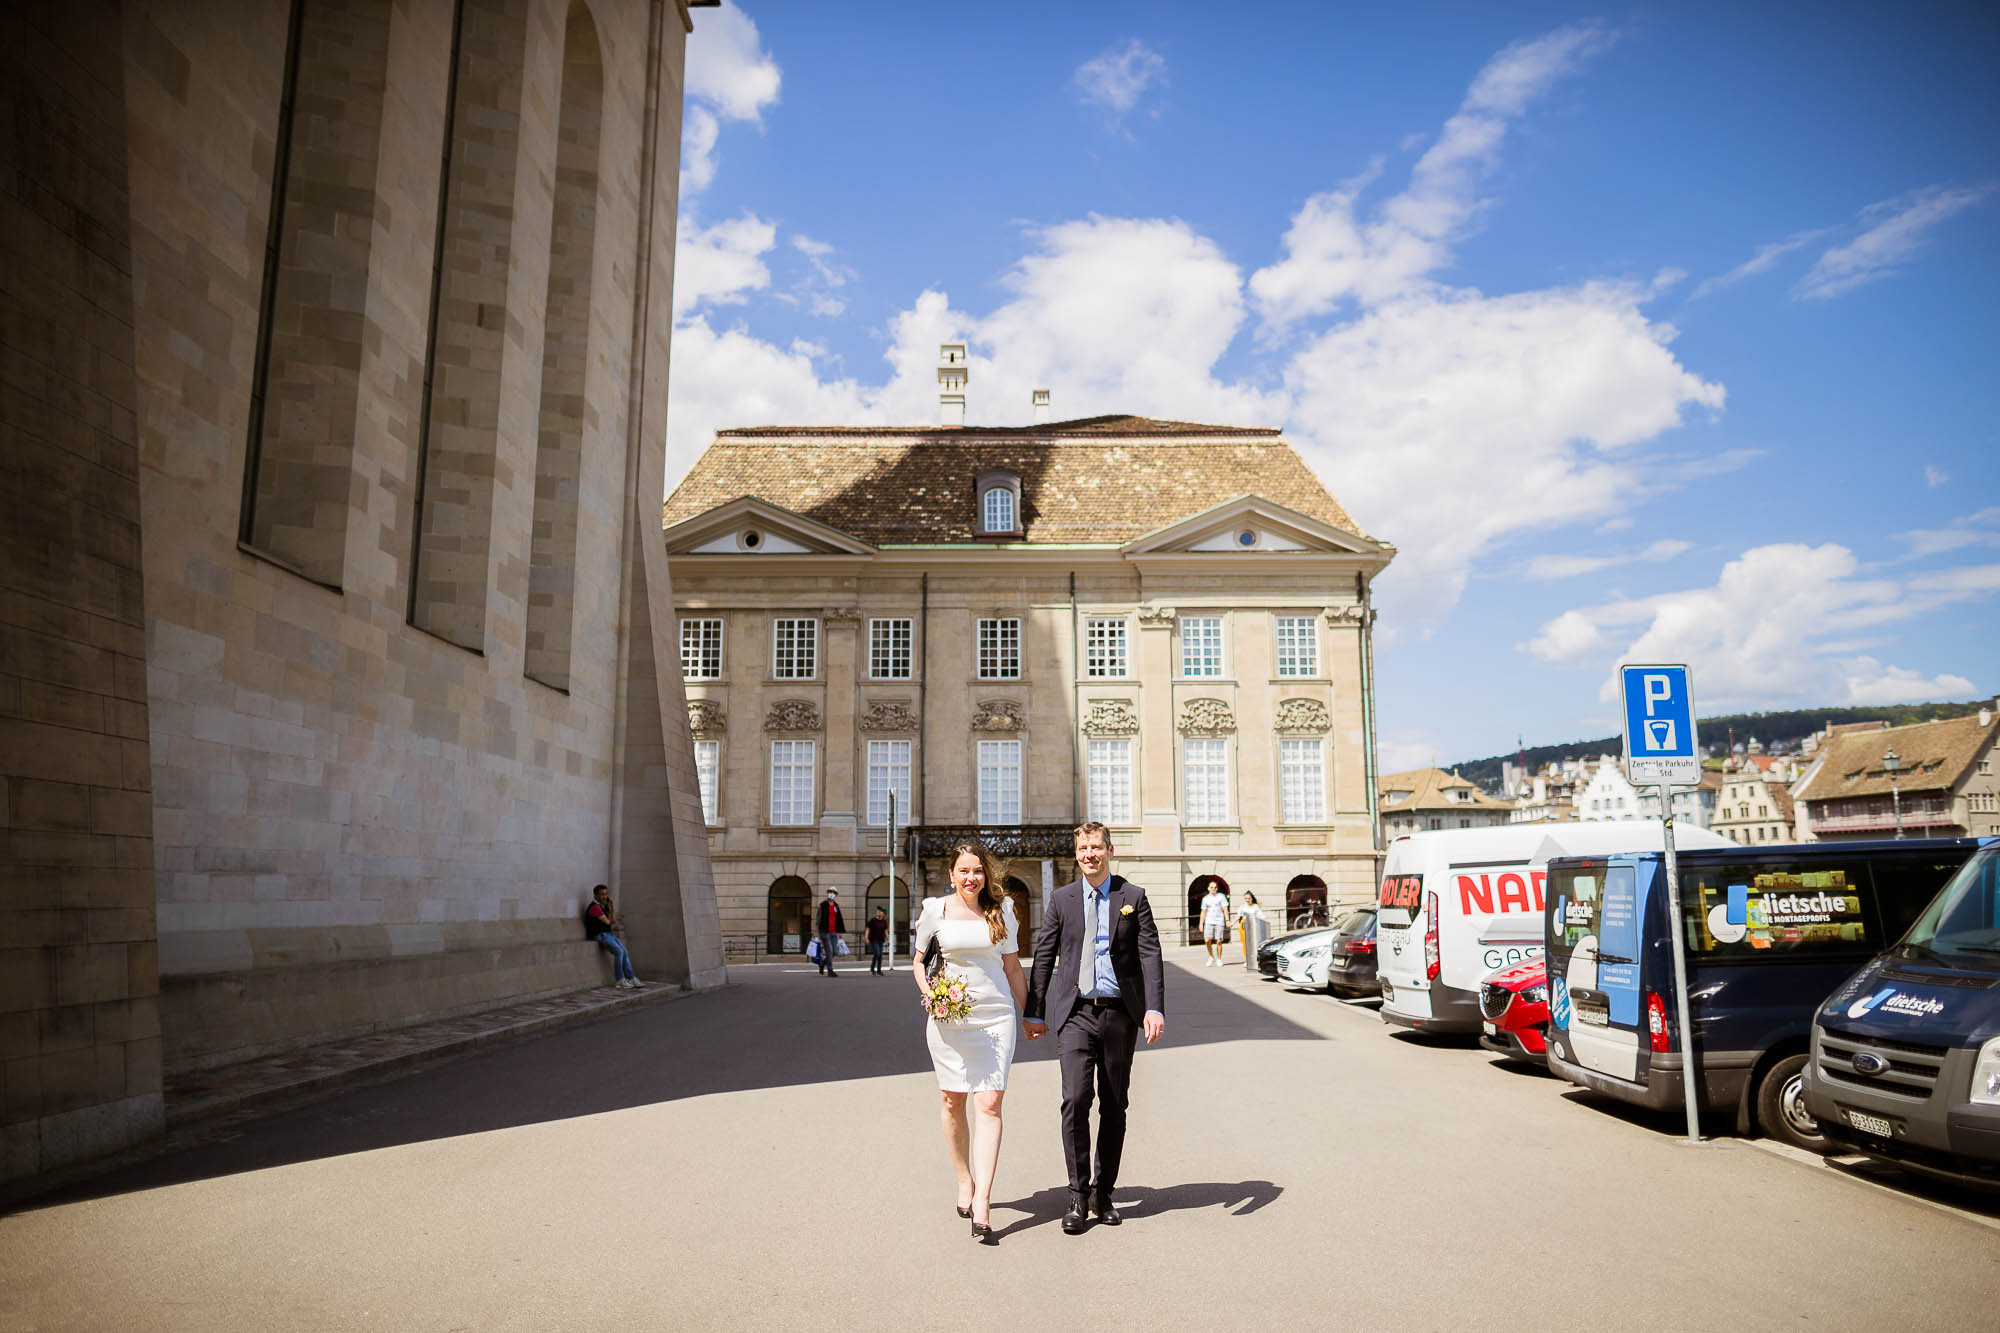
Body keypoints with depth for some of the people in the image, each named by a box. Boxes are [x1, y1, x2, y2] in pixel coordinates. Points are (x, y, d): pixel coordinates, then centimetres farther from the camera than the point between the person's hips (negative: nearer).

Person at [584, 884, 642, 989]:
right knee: (619, 952, -23)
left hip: (609, 934, 9)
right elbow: (607, 921, -14)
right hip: (600, 936, -9)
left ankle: (632, 979, -5)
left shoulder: (605, 906, 16)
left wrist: (612, 906, 2)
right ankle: (620, 981, -16)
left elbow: (613, 920, 9)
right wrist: (611, 920, 8)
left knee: (625, 953, -5)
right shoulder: (595, 907, -13)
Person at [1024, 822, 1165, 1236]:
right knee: (1075, 1099, -12)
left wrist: (1154, 1007, -13)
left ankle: (1103, 1193, 21)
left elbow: (1150, 955, -1)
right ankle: (1078, 1196, -1)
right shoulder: (1061, 899, 6)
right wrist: (1034, 1012, 8)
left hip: (1120, 1014, 1)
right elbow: (1043, 957, 9)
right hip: (1075, 1013, 0)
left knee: (1114, 1106, 8)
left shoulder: (1134, 897, 4)